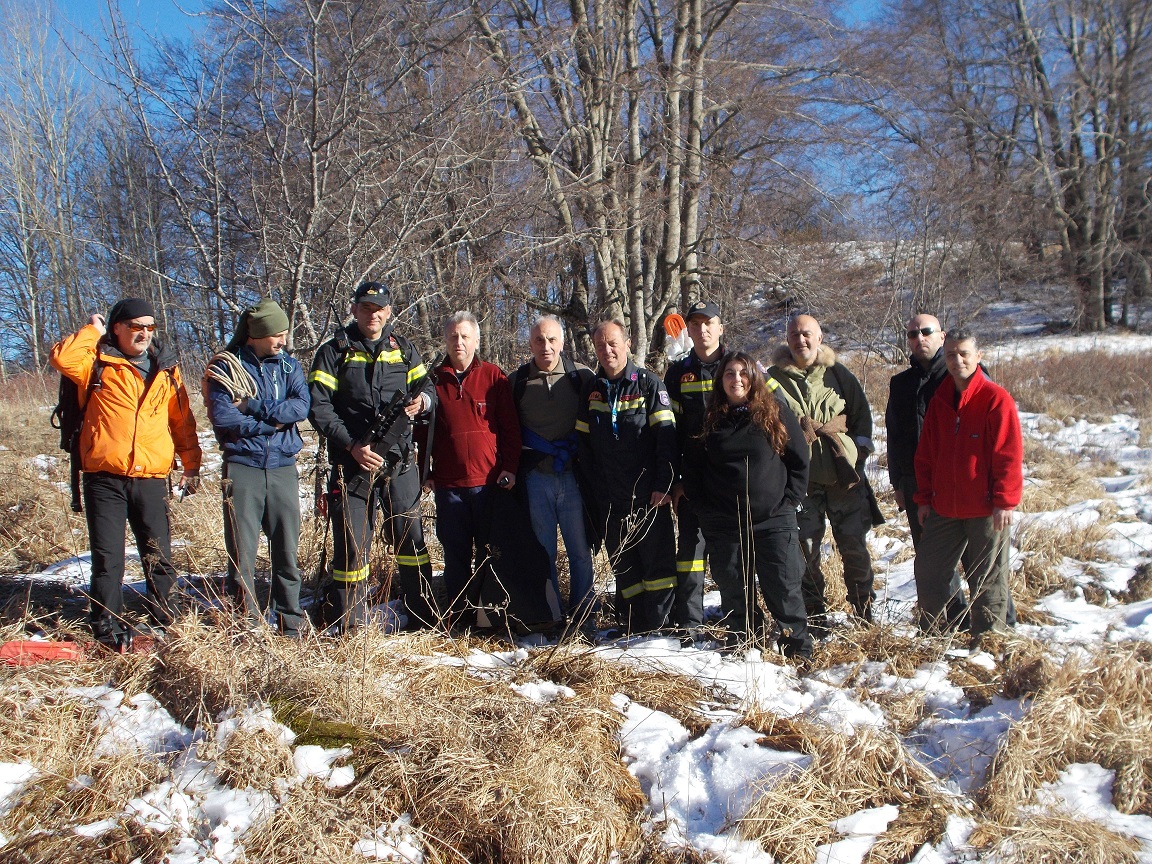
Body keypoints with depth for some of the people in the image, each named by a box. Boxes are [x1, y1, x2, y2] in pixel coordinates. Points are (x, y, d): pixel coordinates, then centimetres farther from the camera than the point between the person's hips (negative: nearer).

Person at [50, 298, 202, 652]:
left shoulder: (166, 369, 12)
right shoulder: (98, 363, 3)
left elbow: (182, 420, 16)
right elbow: (62, 357, -18)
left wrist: (191, 464, 12)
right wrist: (91, 330, -4)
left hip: (152, 480, 2)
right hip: (105, 479, -2)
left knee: (159, 557, 7)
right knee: (108, 560, 1)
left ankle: (167, 624, 18)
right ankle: (110, 631, 13)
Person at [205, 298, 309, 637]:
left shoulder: (288, 366, 11)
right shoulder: (227, 366, 0)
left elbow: (301, 406, -6)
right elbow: (221, 416, -12)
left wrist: (253, 408, -14)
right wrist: (271, 422, -8)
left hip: (283, 468, 3)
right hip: (243, 467, -3)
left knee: (287, 550, 6)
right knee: (242, 552, 0)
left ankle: (290, 624, 16)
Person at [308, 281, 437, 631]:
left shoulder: (402, 349, 11)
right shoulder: (334, 352, 0)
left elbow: (425, 384, 17)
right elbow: (319, 408, -7)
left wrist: (422, 399, -8)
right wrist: (352, 446, -17)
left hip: (400, 461, 3)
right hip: (353, 461, -3)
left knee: (410, 537, 8)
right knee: (352, 544, 0)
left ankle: (424, 619, 19)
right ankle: (348, 628, 10)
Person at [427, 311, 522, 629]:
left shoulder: (493, 376, 4)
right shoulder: (435, 380, 9)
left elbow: (510, 426, 3)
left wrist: (509, 467, -5)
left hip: (489, 482, -1)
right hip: (449, 484, 1)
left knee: (490, 552, 5)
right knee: (455, 554, 6)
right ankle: (459, 616, 15)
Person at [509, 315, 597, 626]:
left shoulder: (582, 376, 3)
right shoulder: (516, 381, 6)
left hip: (574, 475, -1)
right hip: (535, 478, 1)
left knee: (580, 550, 2)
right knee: (543, 551, 6)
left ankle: (583, 618, 12)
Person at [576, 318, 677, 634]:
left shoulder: (649, 384, -3)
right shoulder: (591, 389, 10)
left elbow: (666, 436, -8)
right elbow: (584, 443, 12)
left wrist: (663, 485, -15)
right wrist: (592, 488, 6)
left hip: (648, 495, -4)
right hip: (609, 499, 4)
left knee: (657, 558, -2)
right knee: (622, 563, 9)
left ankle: (657, 624, 5)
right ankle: (632, 624, 17)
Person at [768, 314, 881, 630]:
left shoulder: (839, 375, 8)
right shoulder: (774, 378, 5)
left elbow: (862, 415, 12)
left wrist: (859, 451, 3)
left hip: (844, 476, 1)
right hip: (800, 479, 0)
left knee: (854, 545, 2)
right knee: (805, 548, 1)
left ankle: (864, 612, 16)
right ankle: (814, 614, 13)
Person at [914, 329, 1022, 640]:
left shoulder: (996, 398, -10)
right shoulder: (940, 399, 9)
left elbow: (1008, 455, -12)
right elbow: (925, 454, 12)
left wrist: (1005, 501, -14)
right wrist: (924, 498, 9)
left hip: (986, 509, -6)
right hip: (944, 508, 6)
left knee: (987, 577, 4)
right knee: (928, 568, 10)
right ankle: (934, 634, 24)